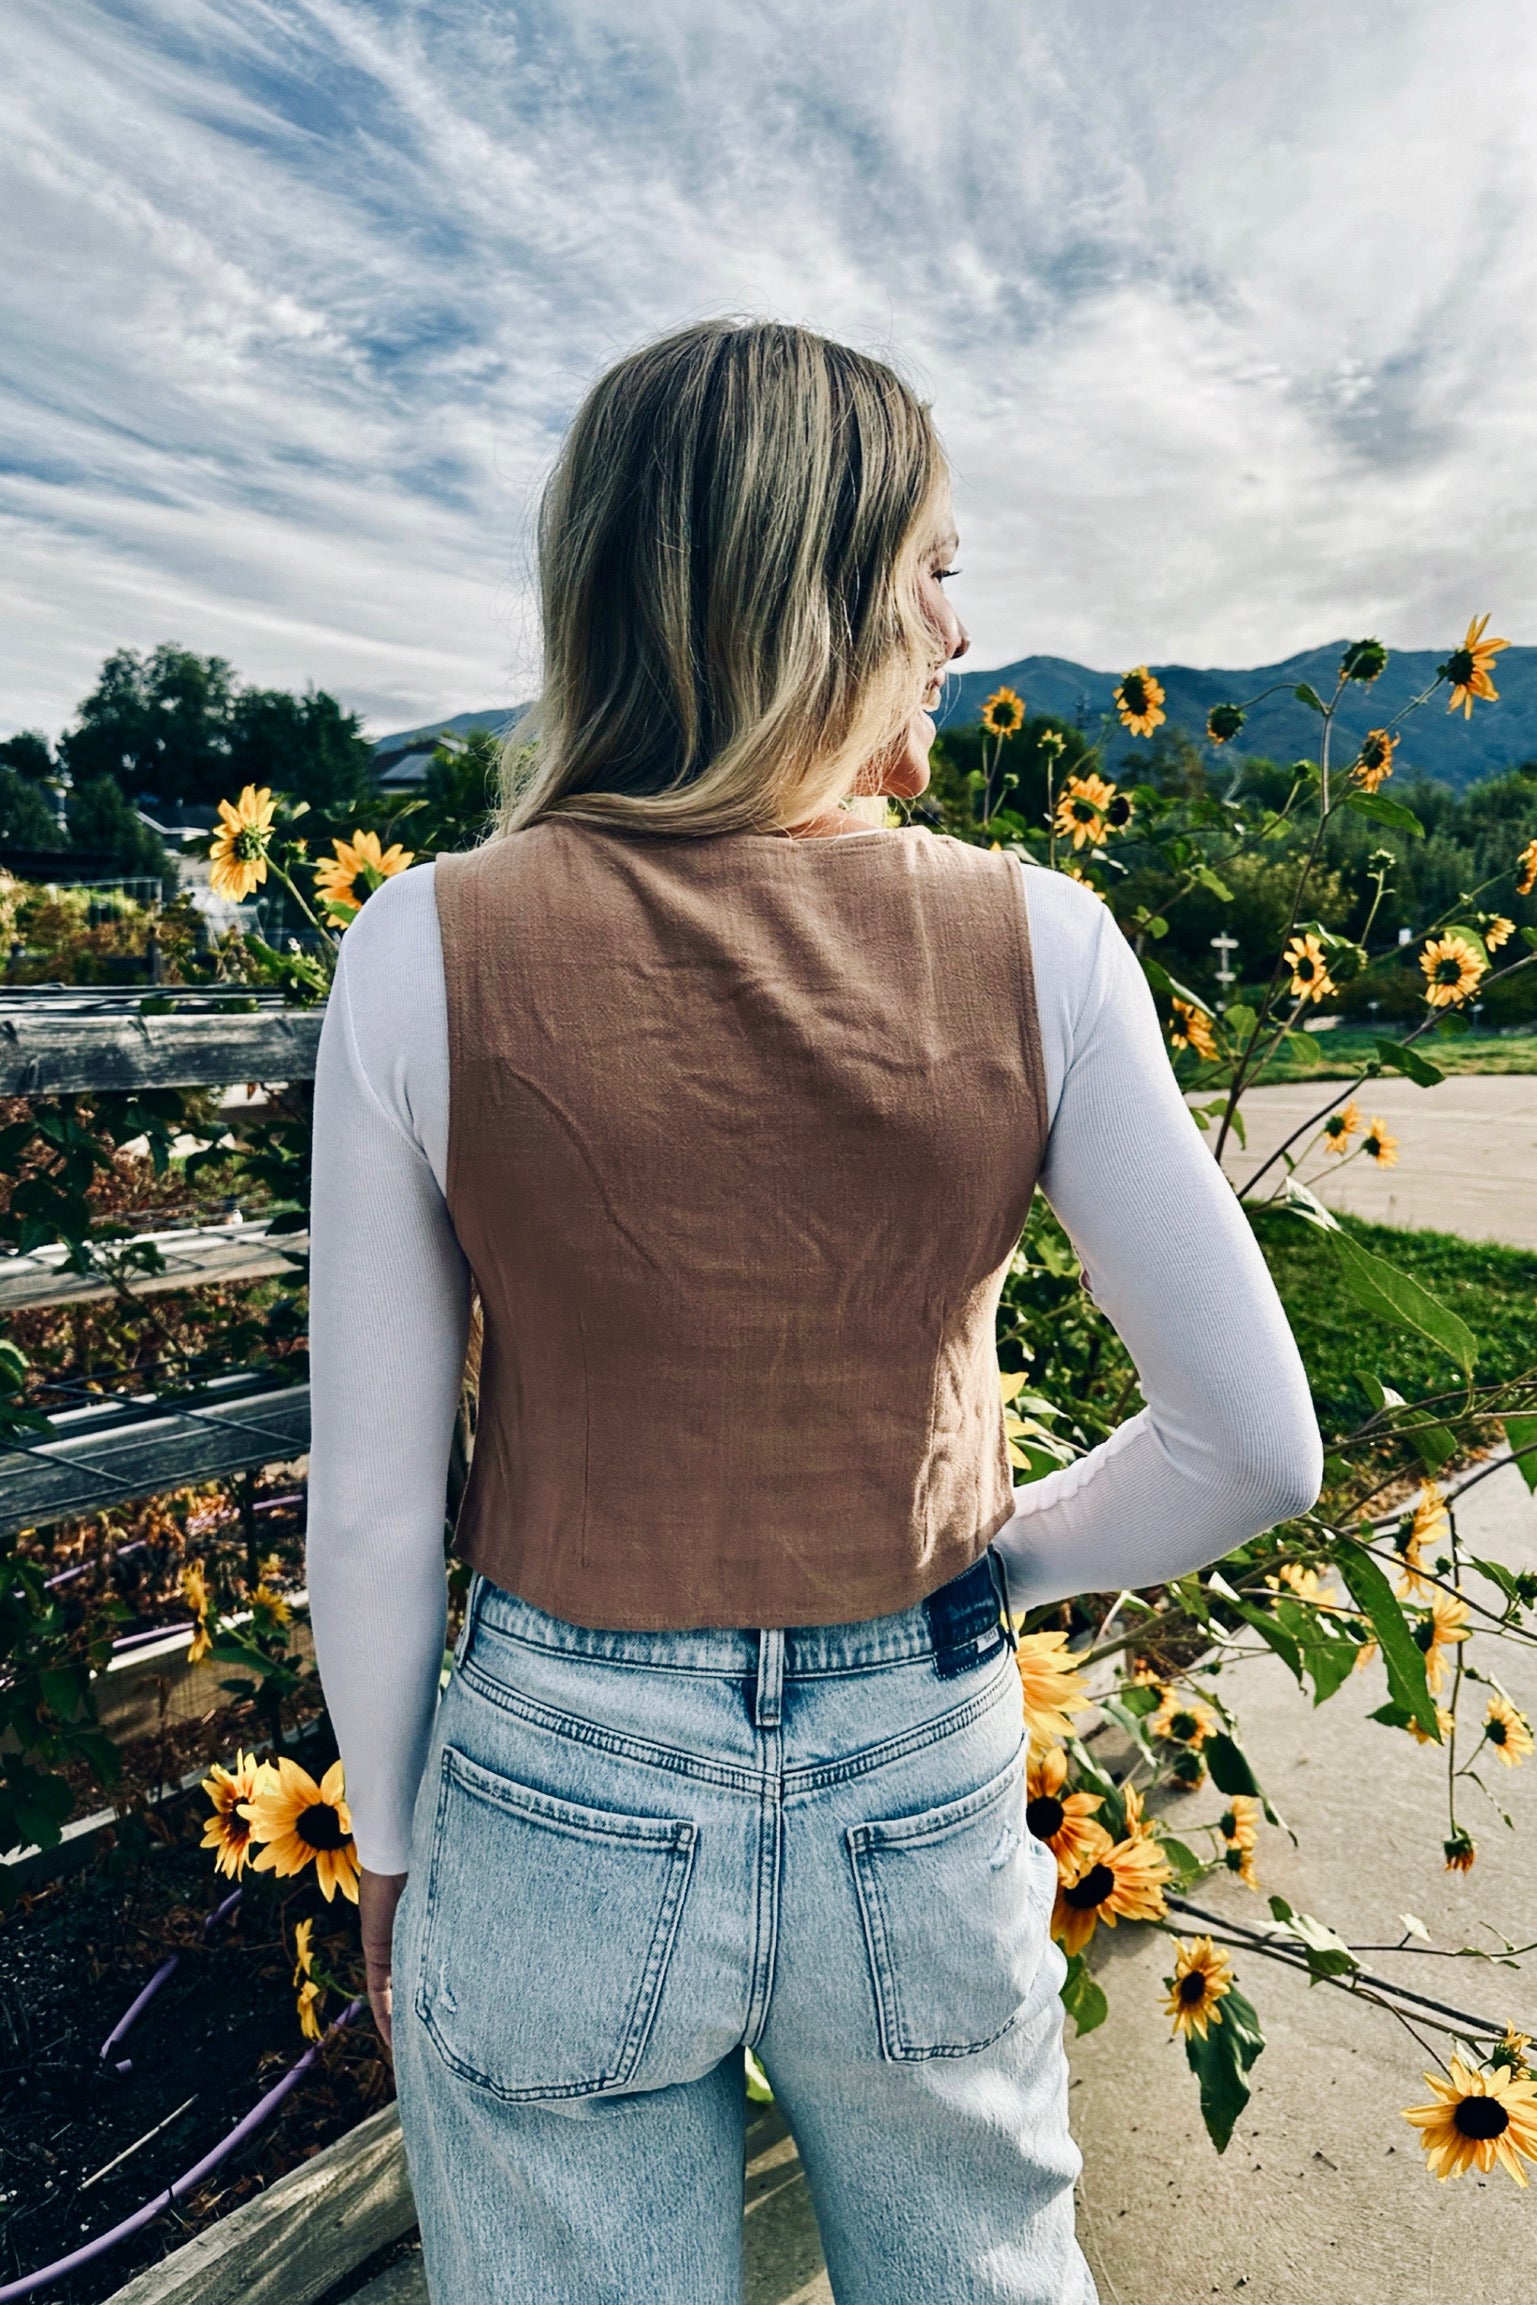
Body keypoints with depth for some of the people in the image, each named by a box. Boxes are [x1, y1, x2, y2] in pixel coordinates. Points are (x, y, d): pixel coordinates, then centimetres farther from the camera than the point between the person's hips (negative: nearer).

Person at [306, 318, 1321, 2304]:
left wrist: (391, 1848, 6)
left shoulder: (430, 950, -17)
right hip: (926, 1789, 2)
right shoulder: (1036, 946, -16)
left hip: (560, 1813, 0)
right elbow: (1255, 1446, -11)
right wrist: (1003, 1559, 6)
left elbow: (375, 1506, -11)